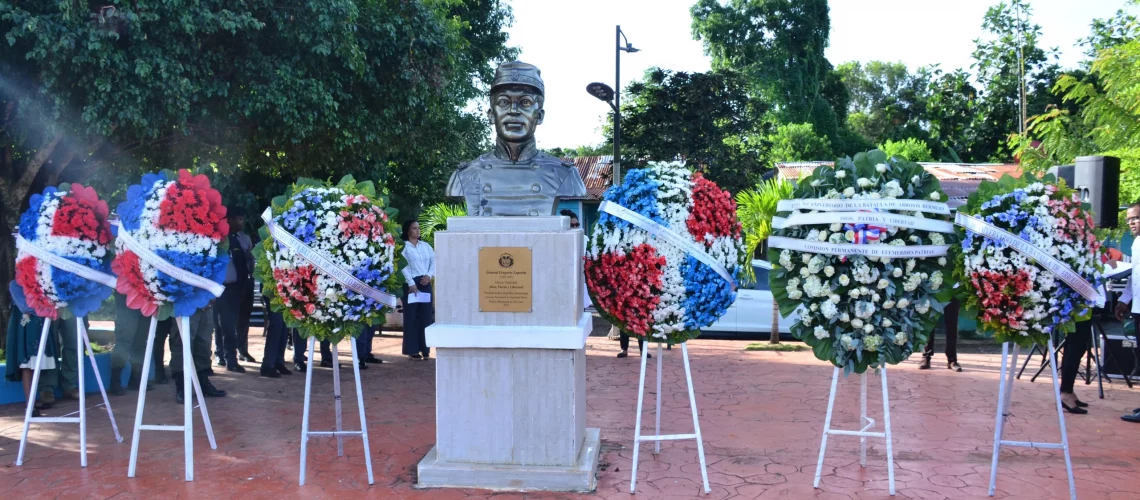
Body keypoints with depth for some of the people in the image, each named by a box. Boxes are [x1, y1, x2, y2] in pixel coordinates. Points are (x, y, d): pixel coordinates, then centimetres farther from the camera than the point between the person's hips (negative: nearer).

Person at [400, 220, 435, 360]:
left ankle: (425, 349, 10)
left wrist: (429, 275, -7)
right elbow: (403, 266, -10)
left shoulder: (426, 246, 16)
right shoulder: (403, 246, -1)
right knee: (411, 316, -3)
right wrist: (411, 283, -18)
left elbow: (434, 261, 11)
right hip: (410, 284, -5)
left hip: (426, 284, 5)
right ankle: (412, 350, 1)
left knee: (426, 316, 4)